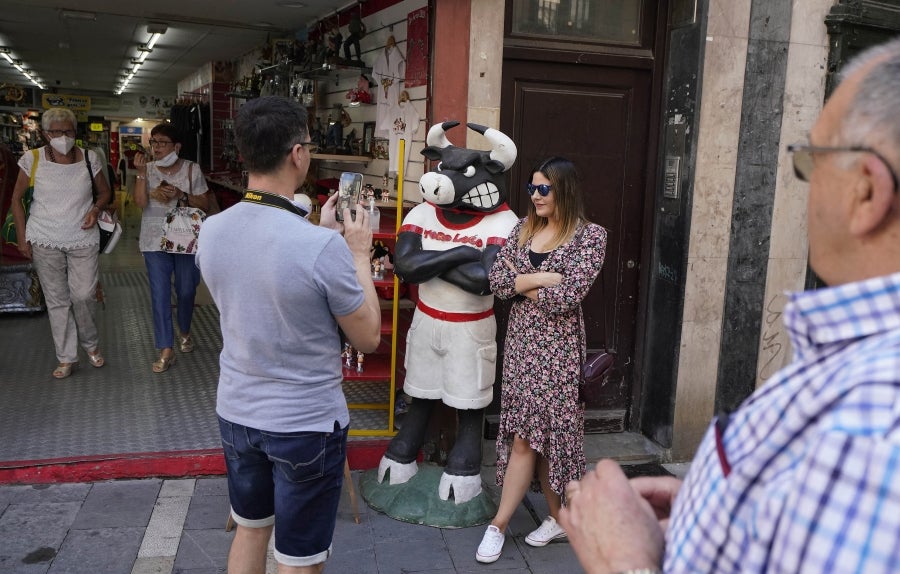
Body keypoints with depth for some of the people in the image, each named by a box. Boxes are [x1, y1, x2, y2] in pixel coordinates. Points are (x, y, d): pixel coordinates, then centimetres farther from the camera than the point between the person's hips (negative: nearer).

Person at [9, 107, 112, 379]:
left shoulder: (89, 159, -1)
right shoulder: (33, 160, -4)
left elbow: (105, 192, 12)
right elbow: (16, 199, 4)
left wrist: (96, 209, -9)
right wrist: (22, 237, 0)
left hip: (83, 240, 0)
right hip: (45, 242, 0)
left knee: (84, 295, -3)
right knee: (56, 300, 6)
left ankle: (91, 344, 25)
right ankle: (66, 359, 16)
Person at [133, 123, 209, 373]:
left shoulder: (191, 169, -3)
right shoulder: (147, 169, 1)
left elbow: (205, 204, -3)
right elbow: (140, 202, -11)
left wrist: (181, 195, -17)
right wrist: (141, 173, -19)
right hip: (155, 240, 1)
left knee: (186, 290, 11)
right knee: (159, 293, -1)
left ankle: (184, 332, 39)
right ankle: (166, 350, 5)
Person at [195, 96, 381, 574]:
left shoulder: (211, 231, -8)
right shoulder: (324, 247, -28)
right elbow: (368, 338, -13)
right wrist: (359, 253, -5)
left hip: (236, 413, 6)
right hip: (306, 425, -6)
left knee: (249, 530, 27)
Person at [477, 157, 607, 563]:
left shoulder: (590, 235, -8)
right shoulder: (523, 228, 8)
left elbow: (567, 295, -18)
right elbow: (496, 280, -3)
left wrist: (521, 283, -8)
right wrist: (543, 278, -13)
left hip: (557, 346, -5)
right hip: (521, 340, 6)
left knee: (528, 434, -3)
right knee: (535, 432, 9)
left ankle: (499, 525, 8)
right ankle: (558, 517, 23)